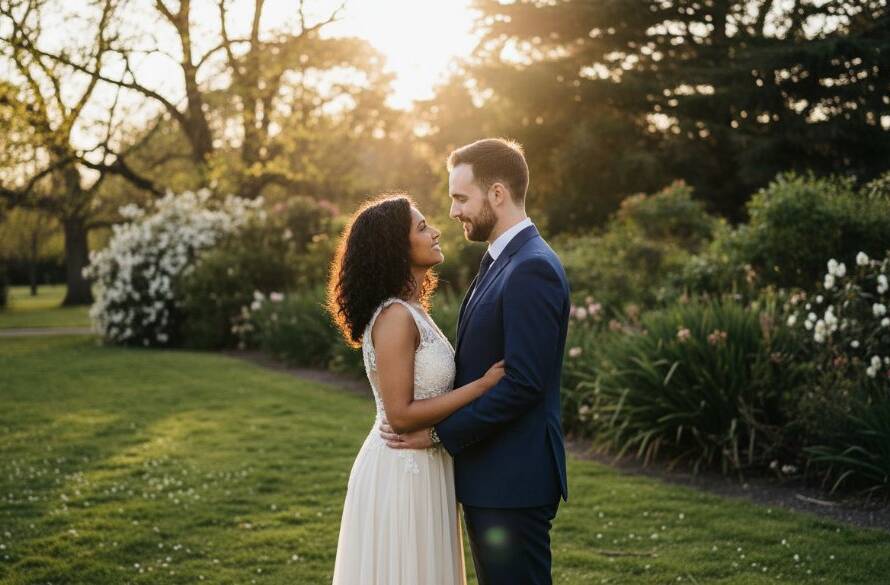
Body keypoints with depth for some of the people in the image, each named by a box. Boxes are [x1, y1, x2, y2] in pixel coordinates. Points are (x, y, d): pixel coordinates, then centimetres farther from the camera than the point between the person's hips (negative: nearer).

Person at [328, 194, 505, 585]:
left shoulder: (412, 311, 9)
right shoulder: (395, 317, -19)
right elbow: (400, 415, -22)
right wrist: (483, 384, -19)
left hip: (420, 468, 9)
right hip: (402, 474, -9)